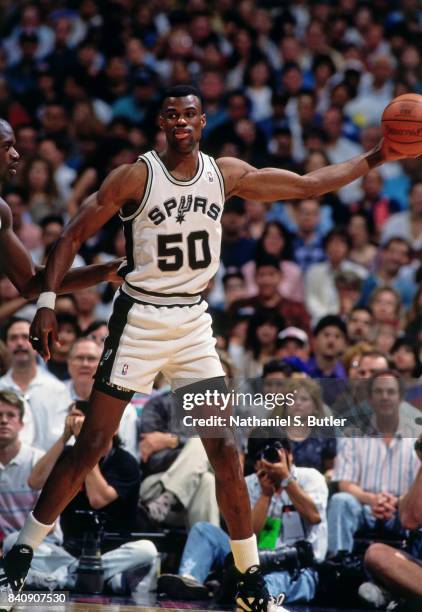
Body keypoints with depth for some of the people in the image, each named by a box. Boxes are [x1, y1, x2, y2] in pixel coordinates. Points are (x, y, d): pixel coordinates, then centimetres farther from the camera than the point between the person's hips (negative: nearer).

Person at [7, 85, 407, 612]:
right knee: (90, 447, -4)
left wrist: (377, 158, 4)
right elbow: (72, 236, -7)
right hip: (138, 320, -3)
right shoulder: (135, 177, -10)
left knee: (225, 451, -2)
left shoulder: (227, 174, 2)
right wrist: (47, 303, -15)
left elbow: (309, 184, 9)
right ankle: (21, 554, 8)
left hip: (192, 323, 3)